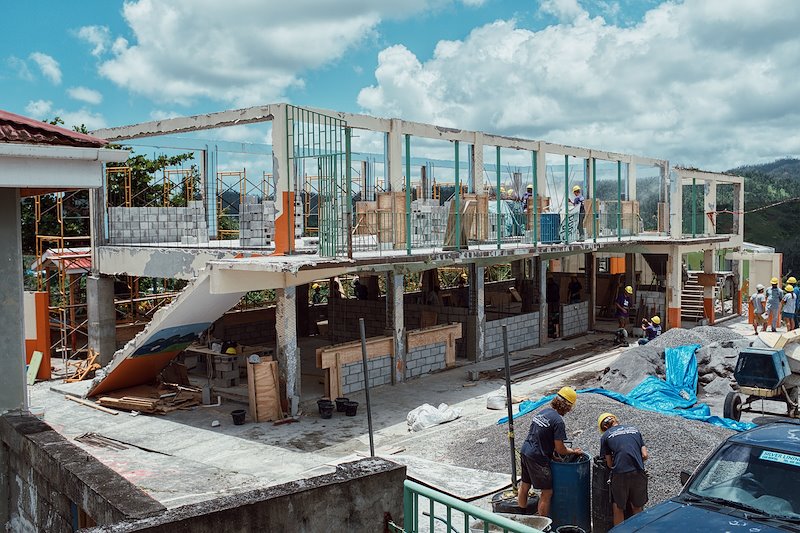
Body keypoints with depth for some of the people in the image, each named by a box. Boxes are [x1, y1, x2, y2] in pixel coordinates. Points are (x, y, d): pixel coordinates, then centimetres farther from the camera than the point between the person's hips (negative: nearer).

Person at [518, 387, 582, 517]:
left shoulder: (542, 412, 8)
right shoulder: (558, 421, -17)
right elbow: (560, 449, -13)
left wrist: (553, 453, 18)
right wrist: (574, 451, 4)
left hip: (524, 452, 9)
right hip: (537, 458, -9)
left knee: (524, 486, 21)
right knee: (547, 492, 4)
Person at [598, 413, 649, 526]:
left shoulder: (605, 436, 10)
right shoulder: (635, 430, 18)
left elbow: (609, 464, 8)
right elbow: (645, 455, 11)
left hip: (620, 474, -3)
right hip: (639, 472, 3)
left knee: (618, 509, 14)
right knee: (637, 508, 19)